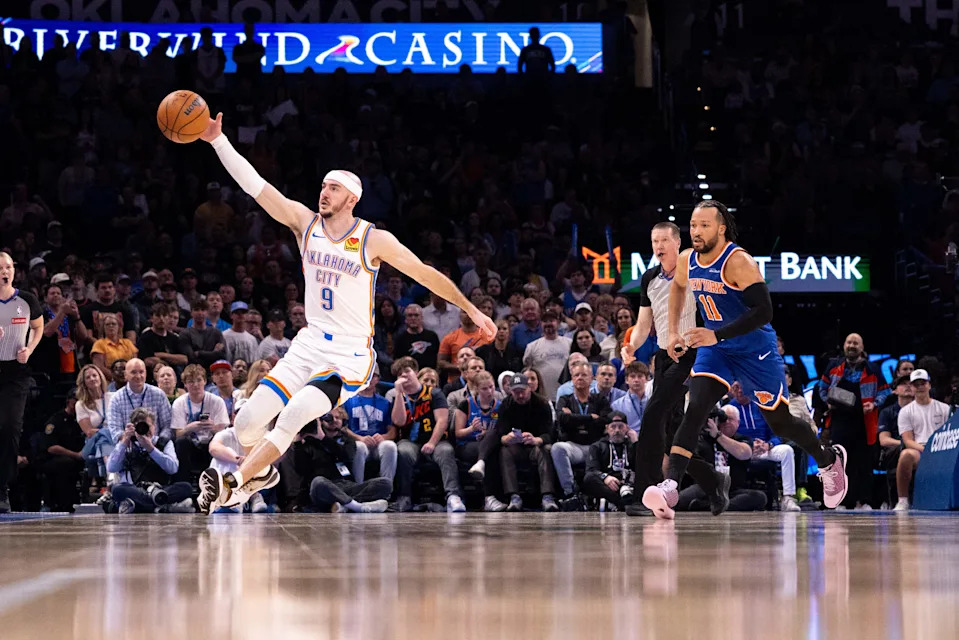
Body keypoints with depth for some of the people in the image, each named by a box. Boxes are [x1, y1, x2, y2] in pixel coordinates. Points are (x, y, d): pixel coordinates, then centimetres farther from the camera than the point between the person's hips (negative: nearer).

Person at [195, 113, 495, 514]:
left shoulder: (374, 240, -8)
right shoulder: (305, 223, 2)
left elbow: (426, 274, 0)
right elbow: (254, 185, -4)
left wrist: (473, 312, 1)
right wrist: (218, 140, -13)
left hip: (350, 357, -5)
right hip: (309, 345, 5)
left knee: (295, 413, -31)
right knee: (247, 424, -5)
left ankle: (231, 485, -29)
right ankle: (262, 473, 29)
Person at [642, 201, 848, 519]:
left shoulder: (738, 263, -24)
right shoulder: (687, 261, -4)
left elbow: (763, 311, -29)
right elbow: (677, 288, 21)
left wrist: (717, 334, -35)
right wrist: (673, 332, 11)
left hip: (755, 351, -5)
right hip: (714, 349, 5)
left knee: (780, 421, 8)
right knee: (694, 410, -18)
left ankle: (829, 460, 36)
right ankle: (670, 486, -28)